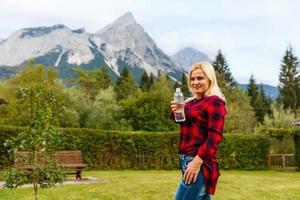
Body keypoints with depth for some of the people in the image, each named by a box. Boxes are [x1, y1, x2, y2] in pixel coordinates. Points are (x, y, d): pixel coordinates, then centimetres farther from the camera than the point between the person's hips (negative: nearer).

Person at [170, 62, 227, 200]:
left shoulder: (214, 101, -8)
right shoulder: (191, 103, 17)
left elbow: (215, 136, -16)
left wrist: (197, 162, -23)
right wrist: (175, 113, 0)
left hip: (199, 163, -9)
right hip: (187, 161, 9)